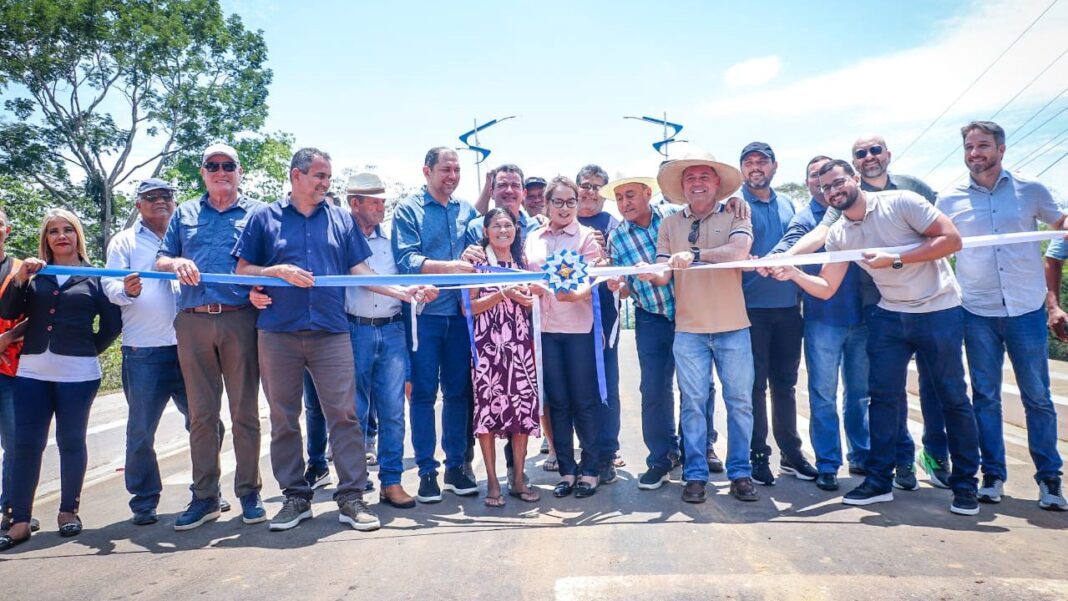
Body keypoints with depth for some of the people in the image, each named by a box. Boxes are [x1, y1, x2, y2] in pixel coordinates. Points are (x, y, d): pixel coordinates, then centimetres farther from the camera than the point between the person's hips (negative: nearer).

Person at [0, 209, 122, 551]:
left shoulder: (94, 276, 6)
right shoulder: (33, 273, 12)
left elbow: (112, 323, 5)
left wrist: (89, 351, 1)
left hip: (77, 374, -2)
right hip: (32, 372, 2)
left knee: (71, 442, 6)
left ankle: (69, 510, 20)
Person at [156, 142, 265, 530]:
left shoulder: (257, 212, 10)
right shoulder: (184, 214, 20)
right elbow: (160, 260, 17)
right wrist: (176, 263, -6)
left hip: (241, 320, -3)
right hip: (193, 323, 3)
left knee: (245, 411, 2)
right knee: (201, 414, 7)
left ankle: (249, 492, 12)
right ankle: (205, 497, 16)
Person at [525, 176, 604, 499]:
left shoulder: (586, 236, 1)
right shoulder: (533, 239, 12)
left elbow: (592, 280, -10)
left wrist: (575, 294, -29)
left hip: (579, 326, -3)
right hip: (545, 327, 3)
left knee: (584, 399, 2)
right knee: (557, 400, 8)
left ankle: (590, 469, 15)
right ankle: (566, 469, 19)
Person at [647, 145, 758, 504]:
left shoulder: (735, 218, 2)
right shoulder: (670, 225, 8)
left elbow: (738, 251, -18)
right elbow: (663, 276, 2)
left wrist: (695, 254, -29)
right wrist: (651, 274, -21)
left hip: (733, 328, -1)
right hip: (688, 330, 1)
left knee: (739, 401, 6)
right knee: (693, 403, 6)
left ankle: (740, 472, 20)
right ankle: (695, 475, 16)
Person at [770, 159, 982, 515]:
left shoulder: (900, 202, -12)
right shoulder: (838, 235, 3)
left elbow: (952, 239, -17)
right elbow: (825, 288, 2)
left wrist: (894, 260, -22)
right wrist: (793, 274, -17)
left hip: (939, 312, -5)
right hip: (890, 315, 5)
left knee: (953, 398, 4)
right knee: (883, 395, 4)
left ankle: (965, 485, 18)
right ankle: (879, 480, 14)